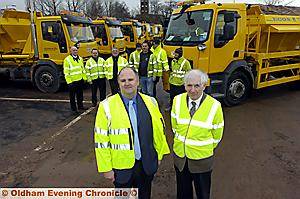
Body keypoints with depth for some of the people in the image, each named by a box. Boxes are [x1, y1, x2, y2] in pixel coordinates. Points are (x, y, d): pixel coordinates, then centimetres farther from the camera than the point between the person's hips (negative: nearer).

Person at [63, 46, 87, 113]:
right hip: (72, 81, -6)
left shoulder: (80, 58, 10)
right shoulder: (67, 59, -9)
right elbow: (66, 72, -12)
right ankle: (74, 108, 15)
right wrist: (69, 81, -16)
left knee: (80, 94, 17)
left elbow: (83, 69, 17)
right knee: (72, 96, 4)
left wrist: (84, 77, 11)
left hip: (80, 80, 6)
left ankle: (80, 106, 31)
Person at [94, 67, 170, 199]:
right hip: (121, 167, -2)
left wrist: (160, 154, 11)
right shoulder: (107, 106, -15)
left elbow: (158, 129, 4)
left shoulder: (150, 102, -6)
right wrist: (106, 168, -8)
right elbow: (101, 140, -11)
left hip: (147, 164, 3)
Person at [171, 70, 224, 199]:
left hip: (202, 158, -2)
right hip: (180, 155, 2)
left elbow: (217, 136, -4)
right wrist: (181, 140, 9)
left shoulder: (214, 106, -18)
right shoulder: (177, 101, -10)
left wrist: (206, 148, 5)